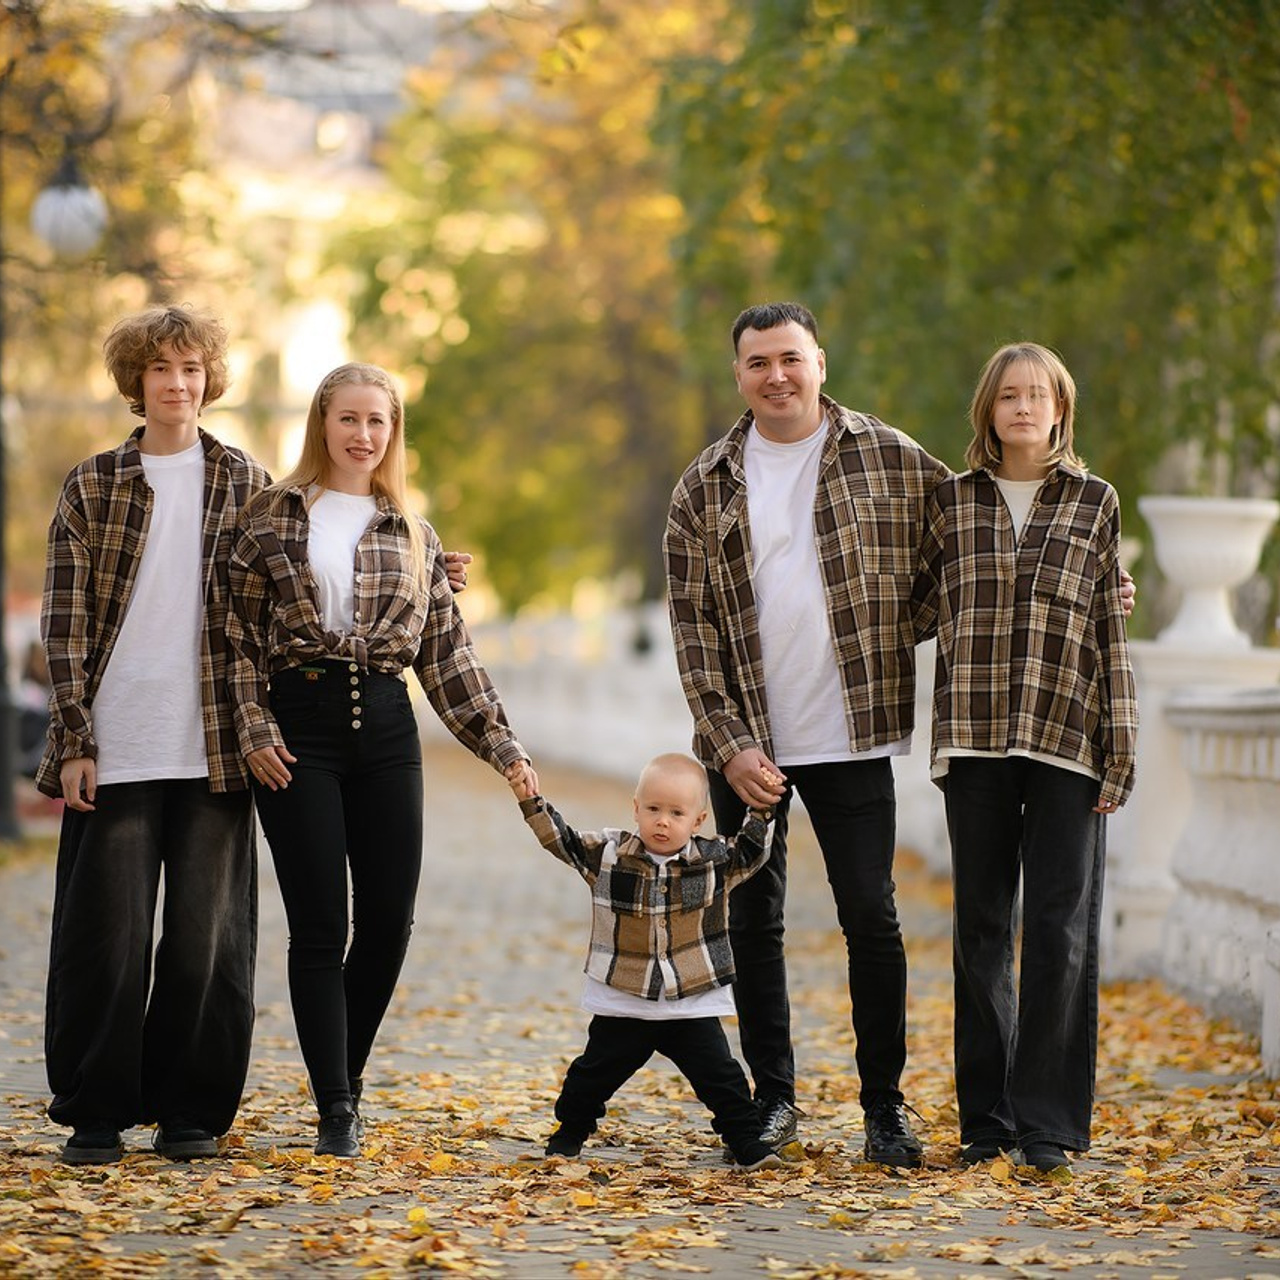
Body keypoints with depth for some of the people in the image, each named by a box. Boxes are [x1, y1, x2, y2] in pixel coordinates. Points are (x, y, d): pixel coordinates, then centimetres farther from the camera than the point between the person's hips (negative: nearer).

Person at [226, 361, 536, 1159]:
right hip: (299, 727, -3)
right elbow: (239, 632, 1)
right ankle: (335, 1112, -1)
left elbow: (448, 653, 12)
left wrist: (501, 745, 6)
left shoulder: (414, 537, 13)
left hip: (386, 727, 3)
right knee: (319, 924, -5)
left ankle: (348, 1075, 22)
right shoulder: (274, 519, 4)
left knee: (389, 920, 1)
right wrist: (255, 730, -9)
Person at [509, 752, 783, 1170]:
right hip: (623, 1005, 0)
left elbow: (750, 854, 12)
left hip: (693, 1005, 0)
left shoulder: (712, 860, -2)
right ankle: (569, 1133, 29)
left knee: (720, 1077, 0)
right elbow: (562, 840, 1)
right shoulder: (608, 853, -4)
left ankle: (747, 1142, 11)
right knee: (595, 1072, 10)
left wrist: (760, 812, 1)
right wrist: (531, 802, -8)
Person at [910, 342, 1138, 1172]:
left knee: (1059, 931, -3)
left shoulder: (1093, 503, 6)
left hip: (1065, 739, -1)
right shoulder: (952, 503, 9)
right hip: (974, 740, 2)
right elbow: (921, 611, 16)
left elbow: (1111, 631, 5)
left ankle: (1047, 1120, 3)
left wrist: (1119, 754, 0)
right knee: (981, 930, 5)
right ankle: (987, 1114, 12)